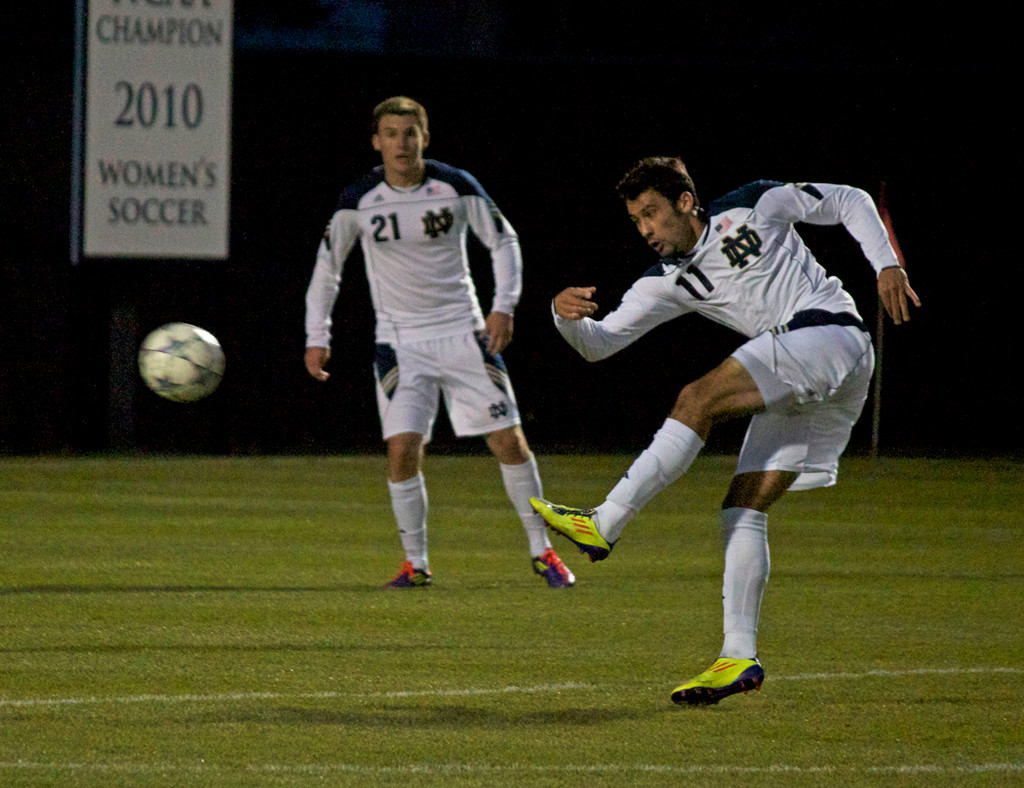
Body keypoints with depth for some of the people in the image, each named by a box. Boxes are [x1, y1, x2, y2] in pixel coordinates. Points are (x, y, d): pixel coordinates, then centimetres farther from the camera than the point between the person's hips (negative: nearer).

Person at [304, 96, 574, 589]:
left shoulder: (456, 187, -7)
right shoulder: (359, 201, -6)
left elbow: (504, 242, 5)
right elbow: (327, 265, 6)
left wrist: (504, 307, -6)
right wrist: (317, 337, 1)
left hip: (462, 331, 0)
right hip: (400, 340, 0)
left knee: (509, 441, -3)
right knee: (403, 447, -14)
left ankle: (542, 552, 10)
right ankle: (416, 562, 2)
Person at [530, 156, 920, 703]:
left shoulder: (757, 205, 3)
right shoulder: (668, 283, 15)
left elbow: (851, 203, 14)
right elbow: (599, 343, 10)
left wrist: (887, 267, 1)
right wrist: (567, 315, -12)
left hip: (832, 336, -7)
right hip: (792, 384, 7)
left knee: (698, 399, -22)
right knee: (742, 510, -3)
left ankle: (604, 524, -26)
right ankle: (738, 658, -3)